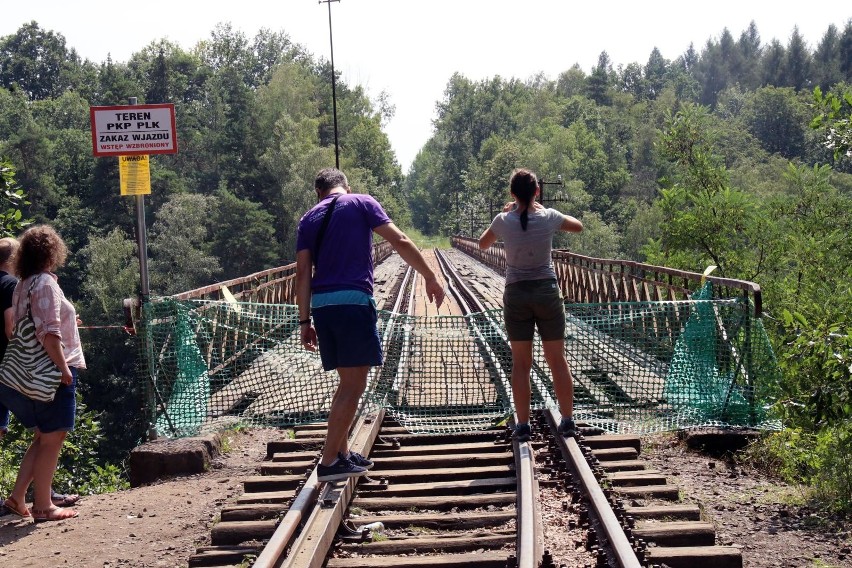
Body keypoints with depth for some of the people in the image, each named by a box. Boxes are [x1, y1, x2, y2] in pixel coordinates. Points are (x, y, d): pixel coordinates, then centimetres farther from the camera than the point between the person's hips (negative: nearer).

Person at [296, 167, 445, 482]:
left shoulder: (308, 219, 16)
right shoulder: (362, 203, 6)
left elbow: (303, 273, 9)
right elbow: (400, 241, -3)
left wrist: (305, 321, 10)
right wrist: (431, 278, 3)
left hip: (320, 303, 6)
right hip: (353, 300, -6)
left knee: (348, 381, 18)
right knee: (354, 385, -2)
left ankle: (342, 453, 23)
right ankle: (329, 462, -4)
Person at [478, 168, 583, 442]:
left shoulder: (504, 221, -7)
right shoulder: (549, 217, -7)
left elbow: (483, 244, 13)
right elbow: (578, 226, 14)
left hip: (516, 294, 0)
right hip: (548, 292, 0)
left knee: (521, 362, 6)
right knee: (557, 360, 8)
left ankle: (523, 424, 6)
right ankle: (568, 421, 12)